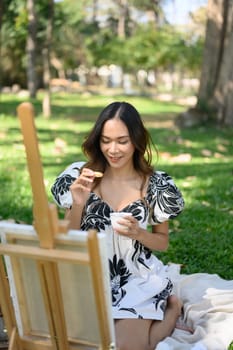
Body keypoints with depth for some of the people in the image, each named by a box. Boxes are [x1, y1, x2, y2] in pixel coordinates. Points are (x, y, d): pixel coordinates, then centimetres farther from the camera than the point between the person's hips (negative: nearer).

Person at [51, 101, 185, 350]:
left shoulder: (156, 185, -9)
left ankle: (171, 308, 12)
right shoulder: (79, 176, -8)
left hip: (139, 280, -2)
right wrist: (78, 204, -21)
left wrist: (137, 232, -18)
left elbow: (163, 242, 4)